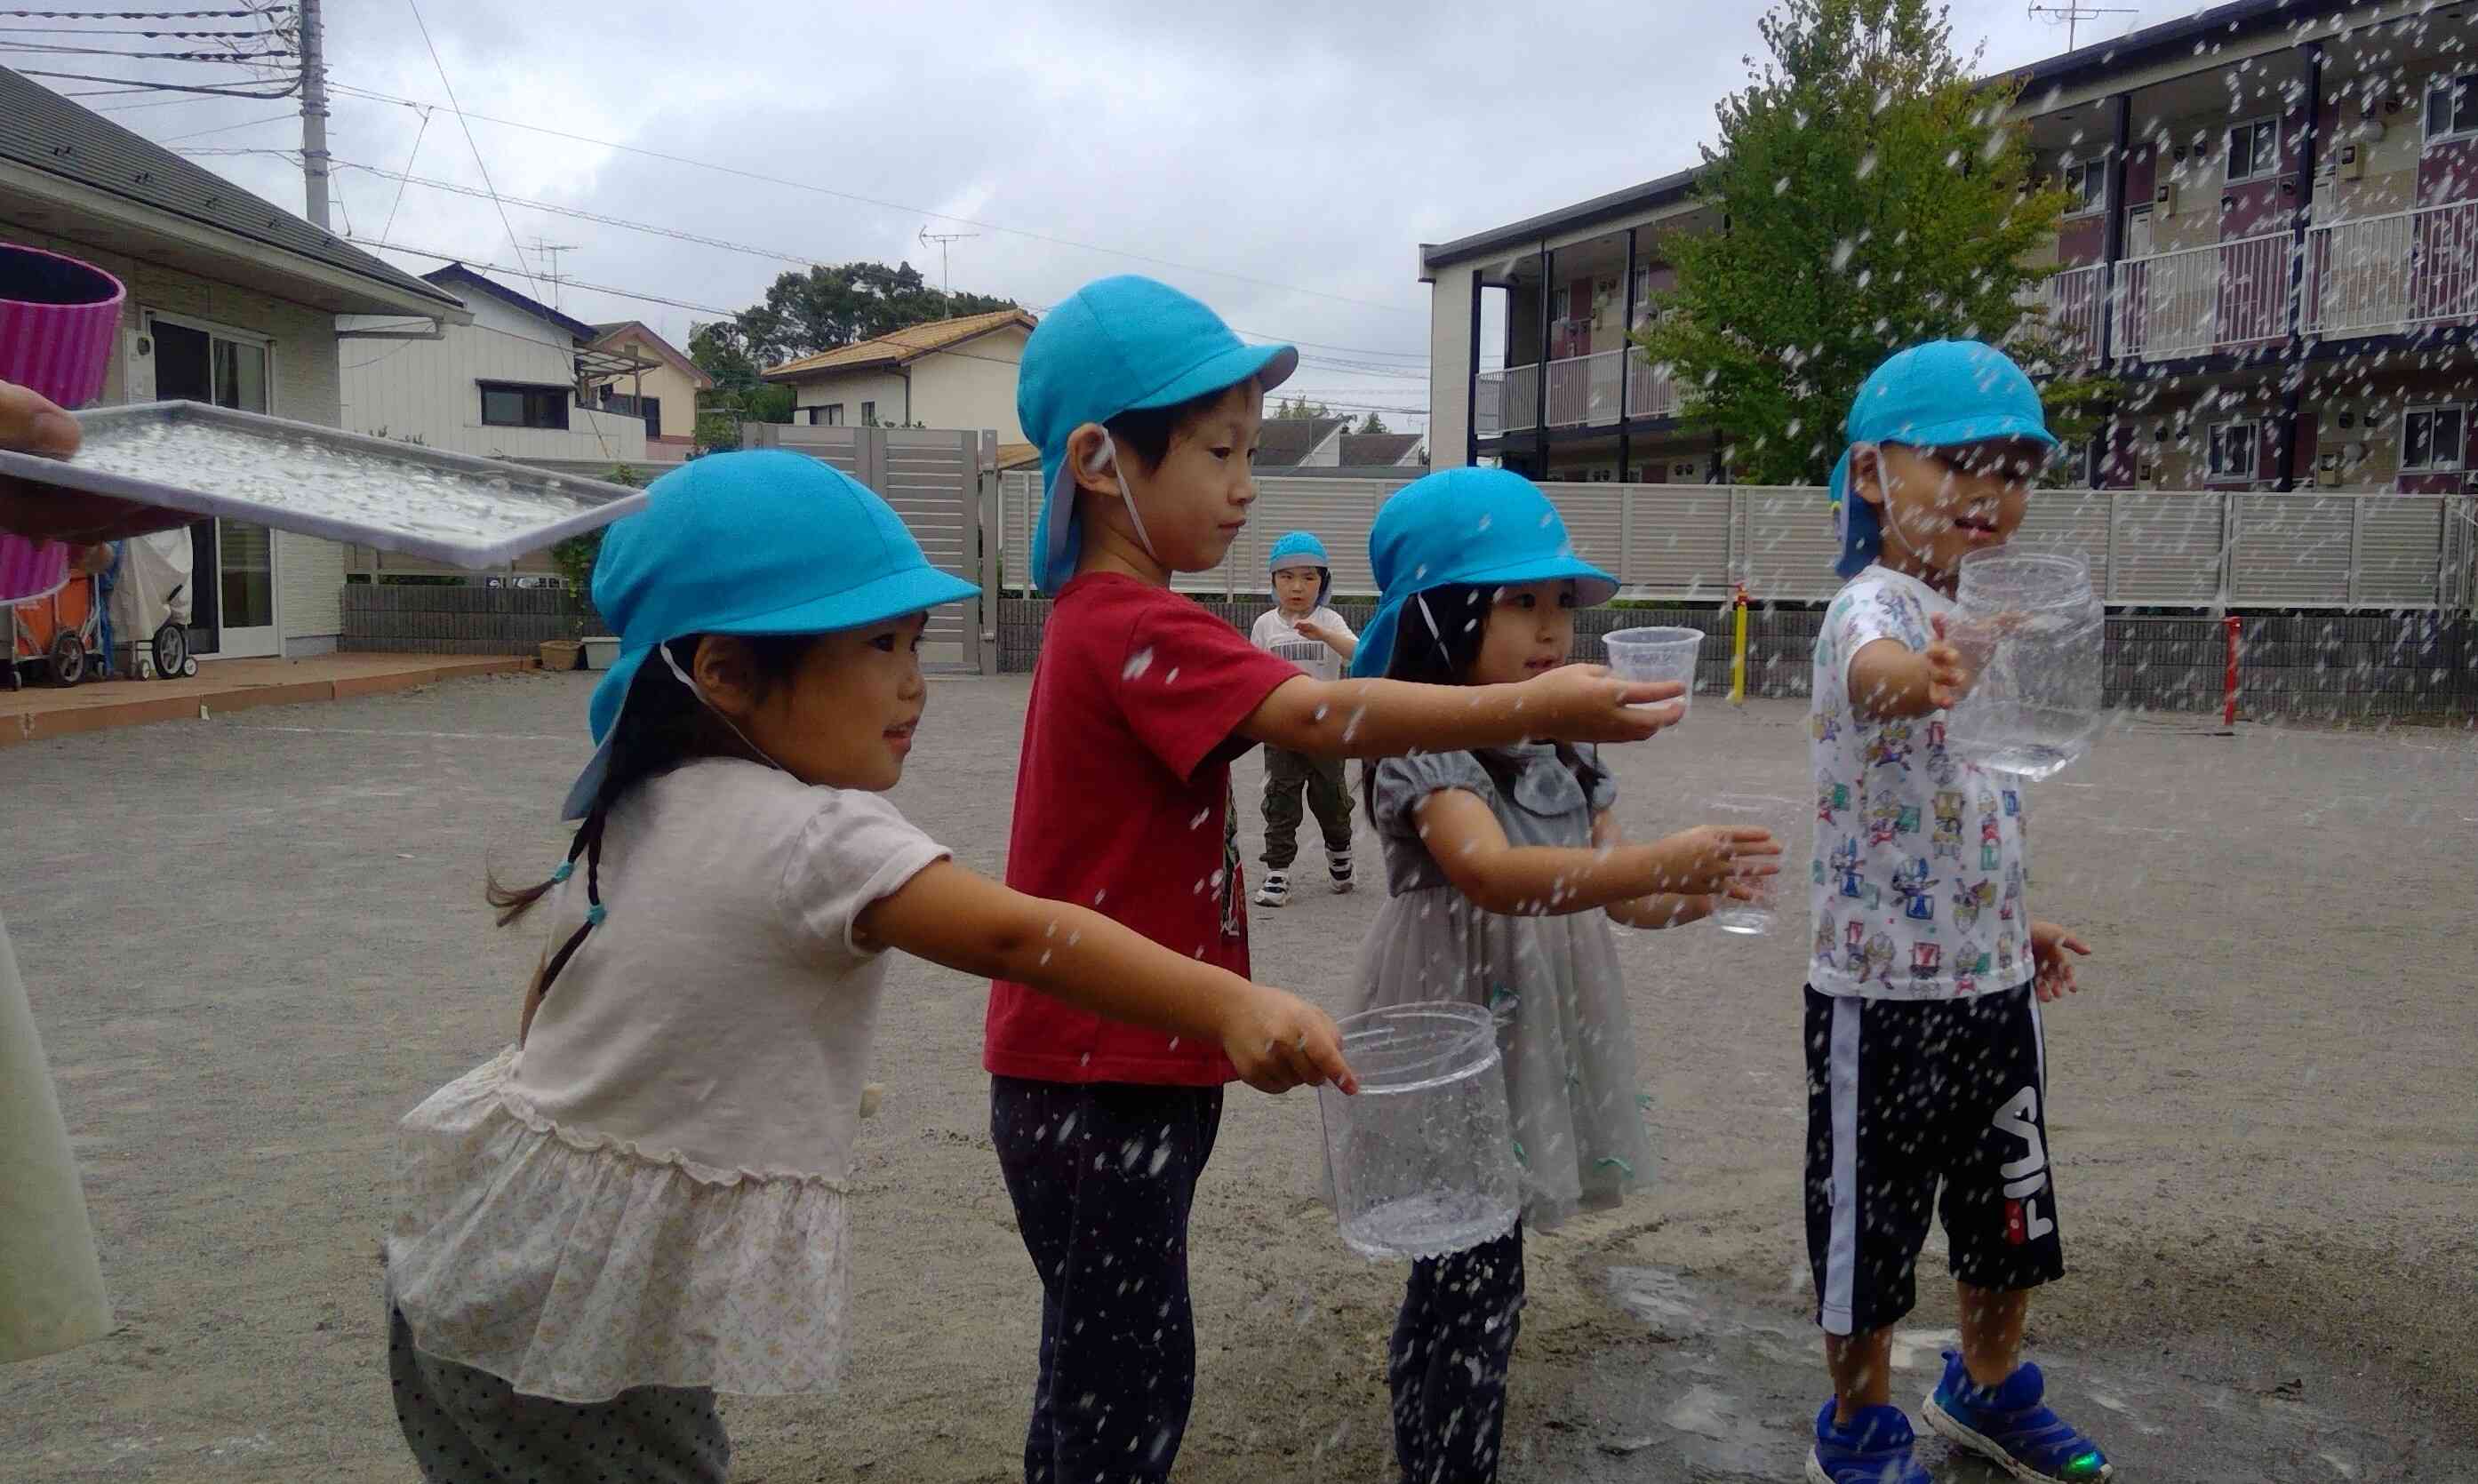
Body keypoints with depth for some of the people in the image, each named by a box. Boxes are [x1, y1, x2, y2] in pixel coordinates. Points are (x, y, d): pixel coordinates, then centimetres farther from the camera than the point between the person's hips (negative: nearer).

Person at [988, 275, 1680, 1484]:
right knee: (1128, 1385, 2)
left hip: (1113, 1074, 10)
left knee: (1103, 1374, 21)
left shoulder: (1107, 617, 13)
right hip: (1100, 1084, -10)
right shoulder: (1134, 627, -21)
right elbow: (1318, 715, -33)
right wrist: (1534, 708, -37)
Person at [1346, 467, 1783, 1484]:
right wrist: (1661, 858, -39)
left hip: (1543, 1039, 7)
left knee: (1467, 1276, 16)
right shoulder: (1425, 751, -17)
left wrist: (1702, 890, -11)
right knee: (1476, 1280, -4)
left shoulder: (1567, 751, 8)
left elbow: (1615, 897, 10)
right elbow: (1496, 874, -32)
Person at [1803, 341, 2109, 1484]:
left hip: (1994, 981, 8)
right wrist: (1921, 677, -69)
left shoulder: (1970, 622, 7)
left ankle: (1988, 1390, 47)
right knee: (1872, 1226, 9)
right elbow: (1871, 667, -47)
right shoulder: (1874, 606, -19)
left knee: (2010, 1216, 22)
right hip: (1884, 991, -8)